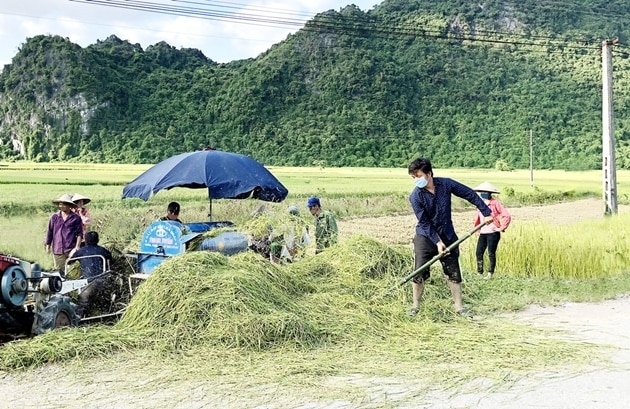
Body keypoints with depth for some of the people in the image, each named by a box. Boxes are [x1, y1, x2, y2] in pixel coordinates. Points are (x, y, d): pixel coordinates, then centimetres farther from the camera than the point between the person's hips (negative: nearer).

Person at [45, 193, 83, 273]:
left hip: (71, 249, -2)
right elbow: (49, 232, 14)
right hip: (58, 250, 2)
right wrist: (48, 246, 12)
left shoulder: (76, 218, 2)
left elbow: (79, 234, 4)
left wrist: (77, 247, -4)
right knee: (60, 270, 7)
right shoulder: (54, 217, 8)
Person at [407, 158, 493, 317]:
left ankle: (459, 306, 19)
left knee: (454, 273, 7)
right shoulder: (415, 196, -17)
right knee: (419, 274, -5)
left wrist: (486, 212, 0)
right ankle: (415, 306, 13)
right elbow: (424, 223, -15)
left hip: (447, 236, 2)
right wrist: (437, 242, -20)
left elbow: (470, 194, -1)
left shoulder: (446, 184, -12)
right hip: (425, 237, -2)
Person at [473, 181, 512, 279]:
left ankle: (490, 274, 3)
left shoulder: (495, 203, -8)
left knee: (491, 254, -4)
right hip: (482, 233, 6)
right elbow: (477, 217, 29)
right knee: (478, 253, 0)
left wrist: (501, 228, -12)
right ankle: (479, 273, 8)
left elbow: (507, 216, -12)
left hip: (493, 233, -6)